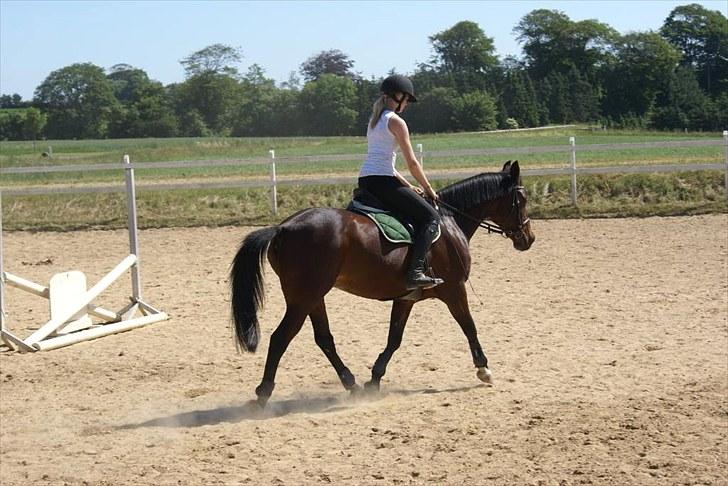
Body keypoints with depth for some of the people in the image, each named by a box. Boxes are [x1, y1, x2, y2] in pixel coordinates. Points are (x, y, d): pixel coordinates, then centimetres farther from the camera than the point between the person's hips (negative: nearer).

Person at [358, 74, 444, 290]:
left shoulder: (374, 121, 22)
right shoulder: (396, 122, -5)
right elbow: (412, 163, -7)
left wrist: (409, 187, 22)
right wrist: (428, 190, 5)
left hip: (365, 181, 9)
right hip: (382, 182, -9)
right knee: (431, 217, -8)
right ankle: (415, 272, -22)